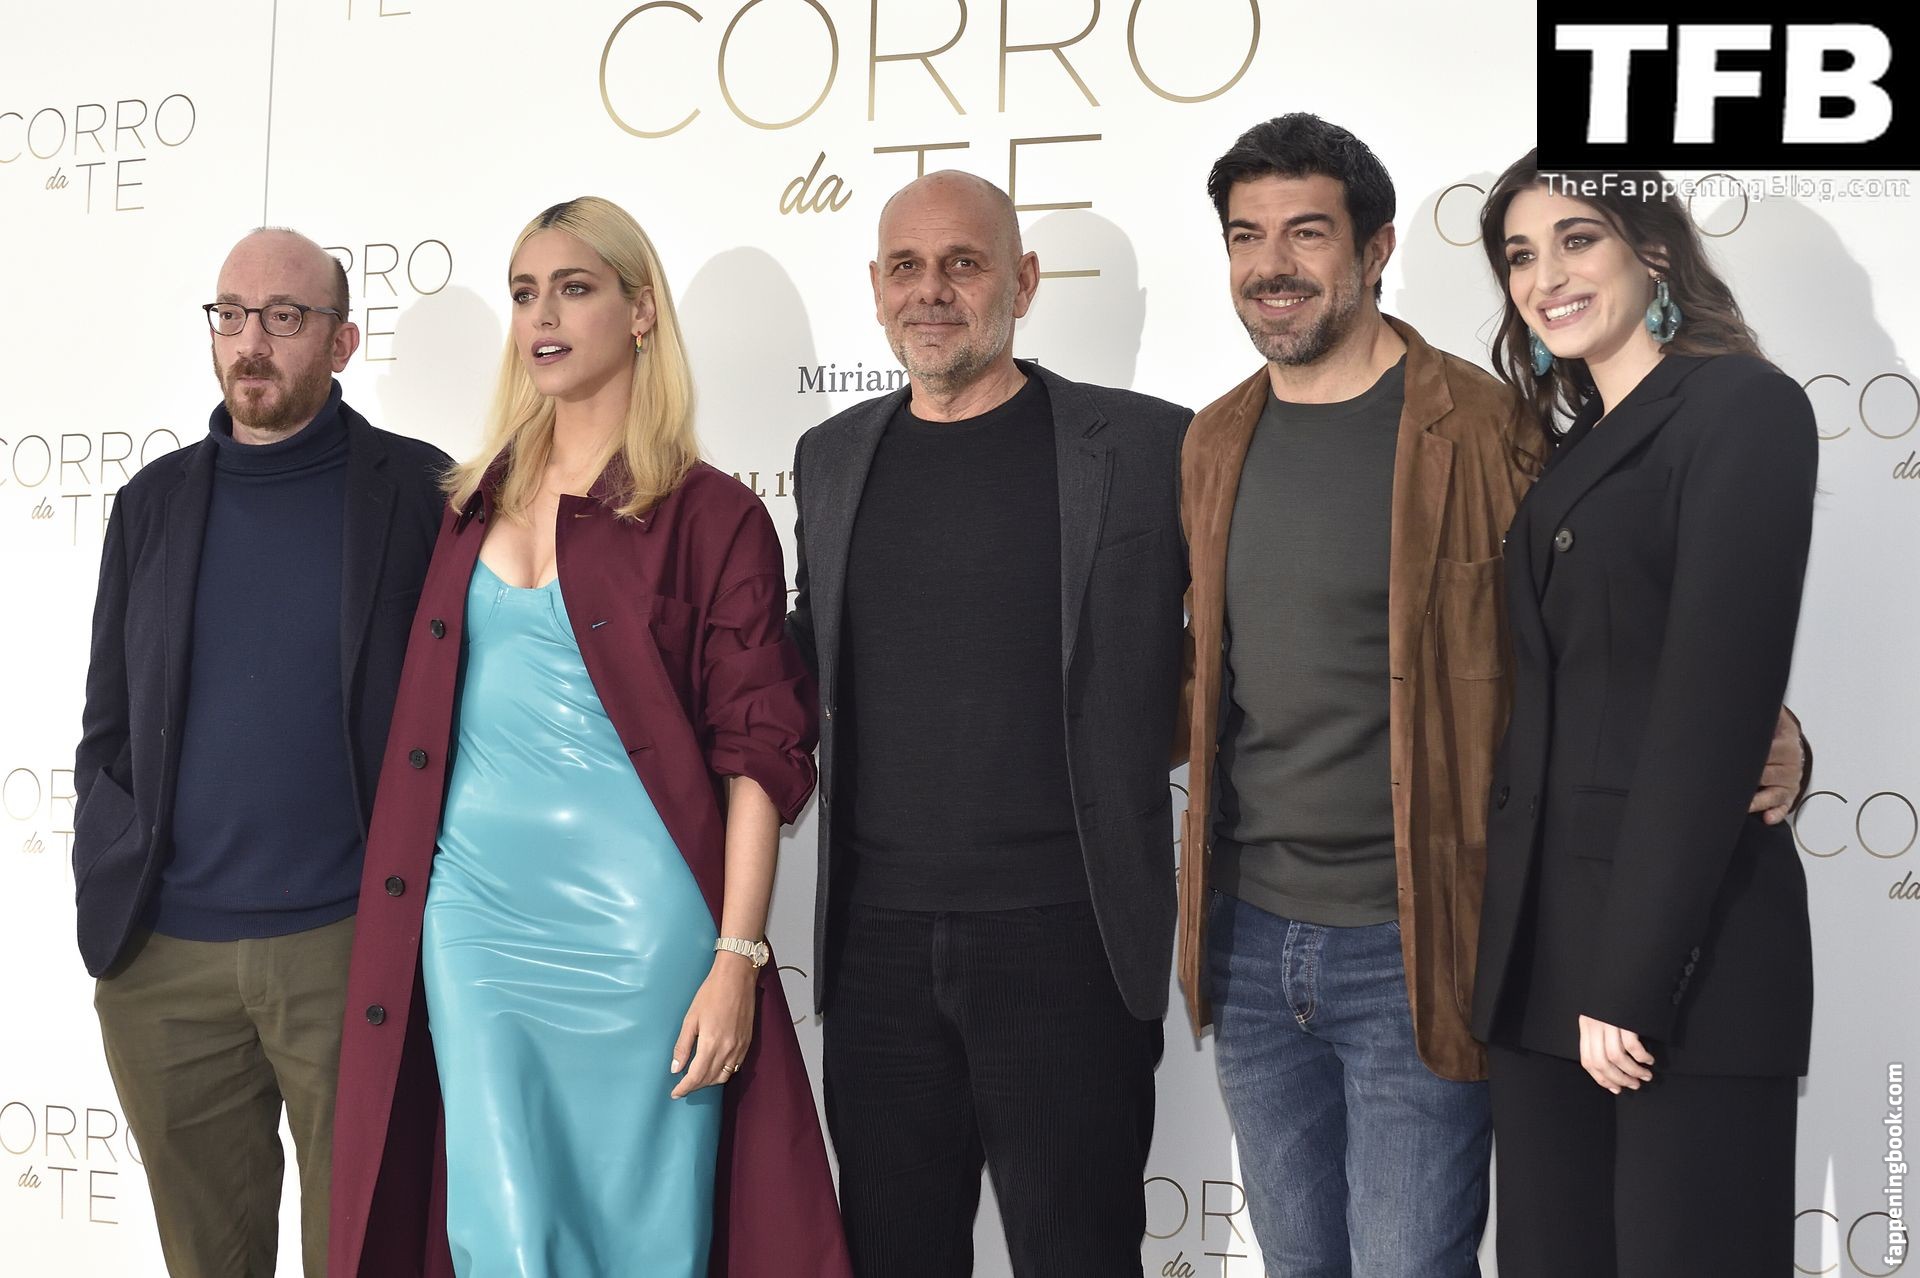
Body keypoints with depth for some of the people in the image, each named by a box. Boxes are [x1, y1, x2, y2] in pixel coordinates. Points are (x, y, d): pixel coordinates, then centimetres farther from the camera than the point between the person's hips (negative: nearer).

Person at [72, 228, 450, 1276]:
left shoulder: (420, 492, -1)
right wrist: (108, 910, 2)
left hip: (347, 948, -3)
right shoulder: (153, 501, 10)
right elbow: (108, 729, 12)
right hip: (165, 958, 4)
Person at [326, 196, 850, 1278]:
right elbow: (431, 725, 17)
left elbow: (757, 751, -6)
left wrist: (736, 959, -12)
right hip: (474, 913, 4)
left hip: (635, 919, -4)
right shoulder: (477, 504, 13)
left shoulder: (711, 515, -2)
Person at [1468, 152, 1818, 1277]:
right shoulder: (1574, 455, 17)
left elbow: (1716, 700, -14)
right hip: (1545, 945, 7)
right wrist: (1521, 950, 5)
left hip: (1683, 956, -7)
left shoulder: (1742, 408, -6)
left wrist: (1634, 976, -16)